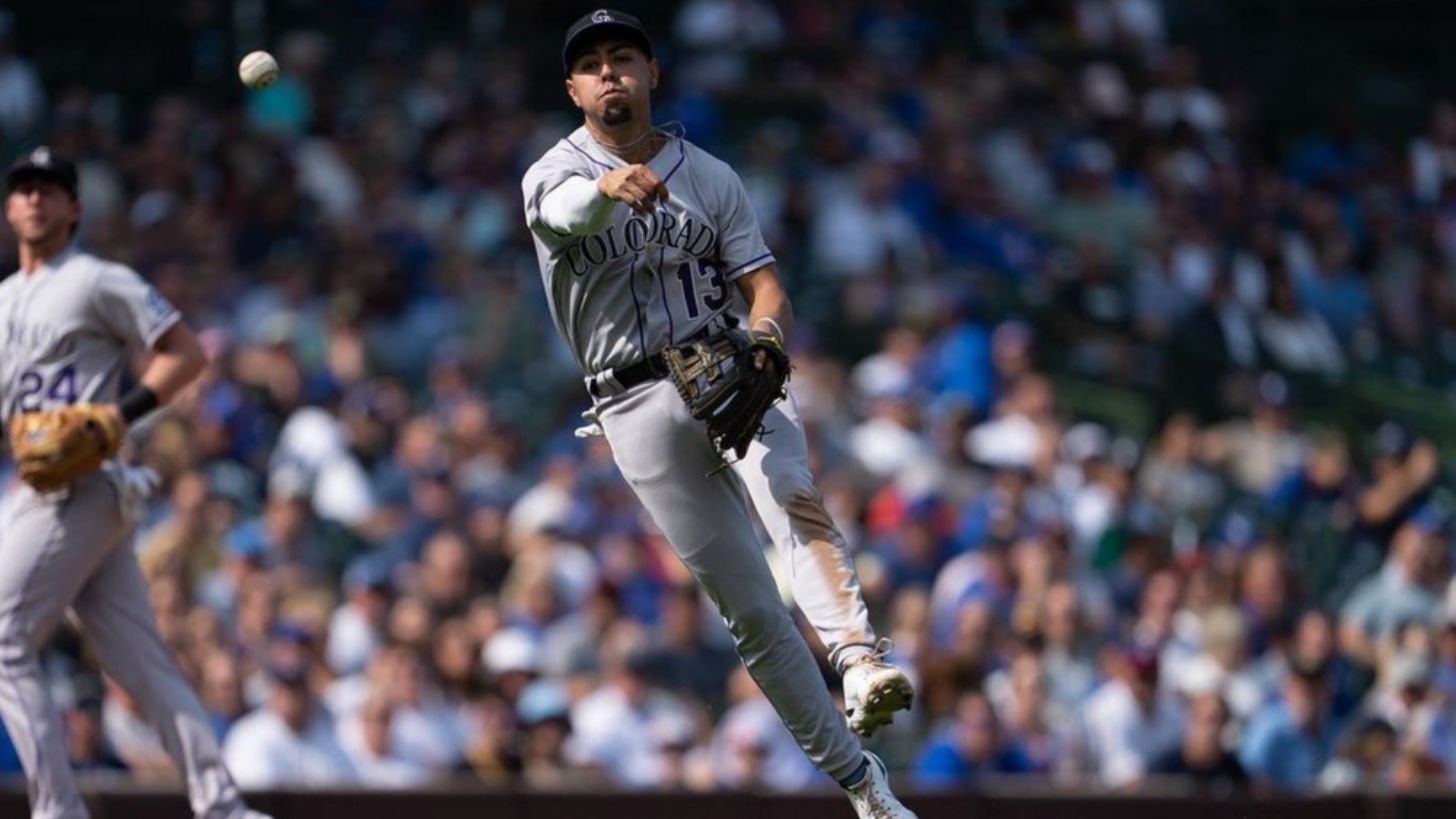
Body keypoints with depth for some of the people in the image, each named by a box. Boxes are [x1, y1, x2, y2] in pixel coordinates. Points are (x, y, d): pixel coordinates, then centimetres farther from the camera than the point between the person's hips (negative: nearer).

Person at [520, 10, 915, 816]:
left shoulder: (709, 175, 12)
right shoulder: (553, 176, 3)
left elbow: (765, 286, 5)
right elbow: (572, 210, -23)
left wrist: (765, 331, -20)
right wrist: (611, 187, -48)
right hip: (638, 403, -1)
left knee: (792, 491, -33)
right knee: (749, 608, -4)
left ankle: (859, 658, -50)